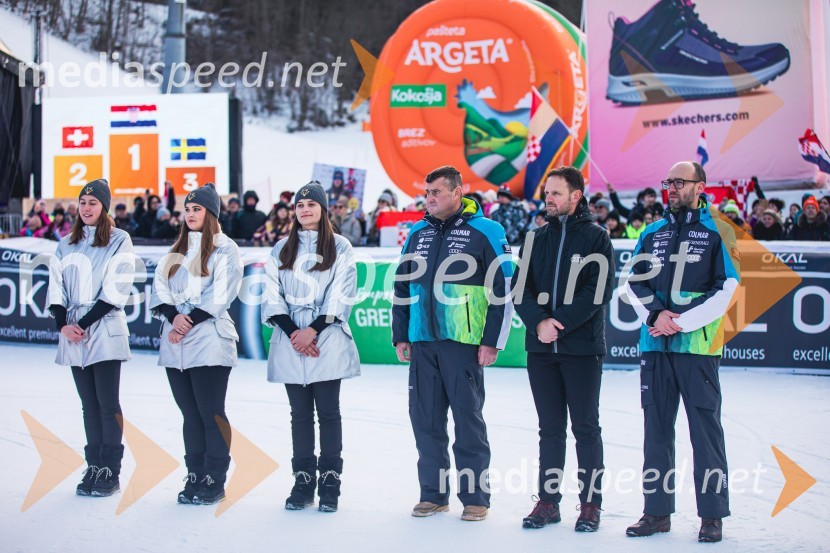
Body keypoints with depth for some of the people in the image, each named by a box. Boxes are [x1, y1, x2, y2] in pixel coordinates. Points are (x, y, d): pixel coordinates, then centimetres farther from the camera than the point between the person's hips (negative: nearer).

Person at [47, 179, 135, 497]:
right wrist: (63, 324, -6)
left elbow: (116, 290, -8)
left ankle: (110, 472, -1)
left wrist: (84, 324, -12)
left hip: (105, 331, -5)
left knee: (107, 404, -5)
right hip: (73, 335, 5)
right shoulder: (66, 244, 15)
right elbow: (56, 288, 10)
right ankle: (93, 468, 13)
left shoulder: (119, 241, -1)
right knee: (89, 405, 9)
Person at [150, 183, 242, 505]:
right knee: (190, 414, 9)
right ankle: (194, 477, 16)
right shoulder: (177, 249, 19)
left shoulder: (224, 248, 0)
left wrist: (191, 320, -13)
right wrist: (173, 316, -9)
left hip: (209, 341, -6)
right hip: (175, 343, 6)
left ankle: (214, 482, 2)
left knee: (211, 413, -4)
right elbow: (160, 286, 9)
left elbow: (221, 294, -9)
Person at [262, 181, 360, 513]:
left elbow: (341, 295, -3)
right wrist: (293, 332, -7)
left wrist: (313, 330, -12)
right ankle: (303, 482, 10)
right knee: (300, 413, 6)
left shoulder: (339, 247, 5)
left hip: (327, 340, -3)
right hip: (290, 340, 3)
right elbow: (273, 296, 6)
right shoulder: (282, 249, 14)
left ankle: (329, 484, 4)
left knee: (328, 412, -1)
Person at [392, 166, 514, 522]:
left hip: (463, 343, -5)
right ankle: (433, 493, 19)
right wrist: (400, 336, 13)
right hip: (422, 343, 5)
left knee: (468, 418, 0)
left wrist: (492, 341, -9)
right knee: (425, 419, 8)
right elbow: (402, 287, 19)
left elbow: (504, 290, -6)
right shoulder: (418, 234, 13)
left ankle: (475, 497, 10)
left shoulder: (485, 232, -4)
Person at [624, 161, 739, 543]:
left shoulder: (718, 231, 0)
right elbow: (633, 282, 9)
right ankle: (657, 511, 17)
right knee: (656, 429, 9)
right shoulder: (652, 233, 14)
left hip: (698, 345, -5)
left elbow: (726, 288, -7)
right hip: (654, 344, 5)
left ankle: (712, 514, 6)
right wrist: (656, 314, -8)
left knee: (705, 429, -2)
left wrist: (681, 322, -13)